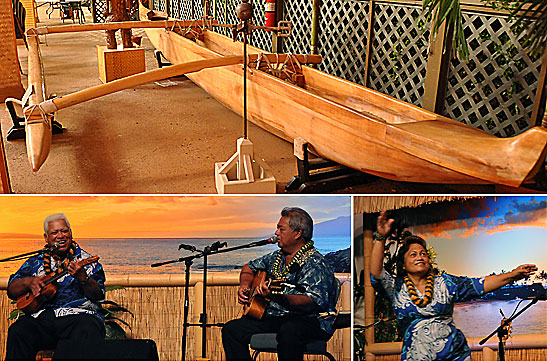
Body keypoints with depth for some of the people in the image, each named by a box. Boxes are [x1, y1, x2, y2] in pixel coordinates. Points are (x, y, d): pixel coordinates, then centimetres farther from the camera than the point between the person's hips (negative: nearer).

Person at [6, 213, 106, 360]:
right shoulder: (35, 262, 21)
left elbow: (98, 296, -1)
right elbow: (11, 290, 16)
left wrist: (83, 278, -21)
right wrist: (28, 282, -5)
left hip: (77, 314, -2)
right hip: (40, 317, 3)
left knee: (87, 333, -35)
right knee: (17, 333, -28)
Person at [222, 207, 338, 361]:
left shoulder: (315, 264, -11)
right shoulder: (277, 256, 14)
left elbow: (312, 302, -26)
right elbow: (249, 267, 30)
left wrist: (277, 297, -41)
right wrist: (245, 284, 8)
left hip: (310, 319, -7)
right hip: (273, 316, 7)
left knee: (289, 331, -41)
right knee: (231, 329, -11)